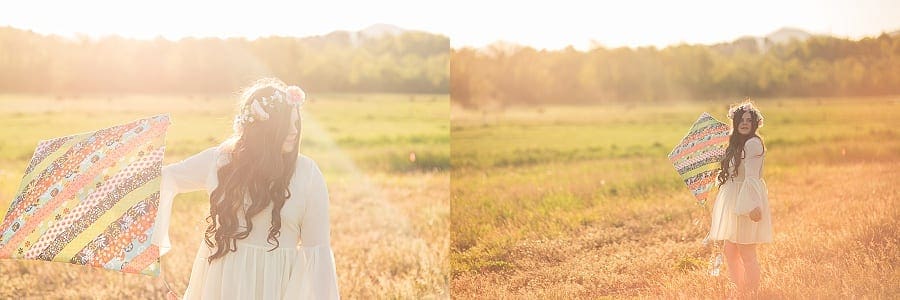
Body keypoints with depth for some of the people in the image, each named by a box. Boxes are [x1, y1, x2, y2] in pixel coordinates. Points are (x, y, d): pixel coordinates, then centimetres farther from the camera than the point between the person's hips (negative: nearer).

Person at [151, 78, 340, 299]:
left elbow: (317, 247, -9)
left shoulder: (306, 173, -10)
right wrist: (156, 235, 7)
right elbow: (167, 179, 12)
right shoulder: (219, 161, -3)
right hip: (220, 281, 2)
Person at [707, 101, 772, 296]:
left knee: (747, 255, -2)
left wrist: (753, 205, -26)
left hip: (747, 203, -9)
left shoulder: (753, 143, -14)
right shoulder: (736, 143, 14)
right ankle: (741, 293, 25)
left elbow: (752, 177, -22)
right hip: (733, 202, 9)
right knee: (730, 252, 13)